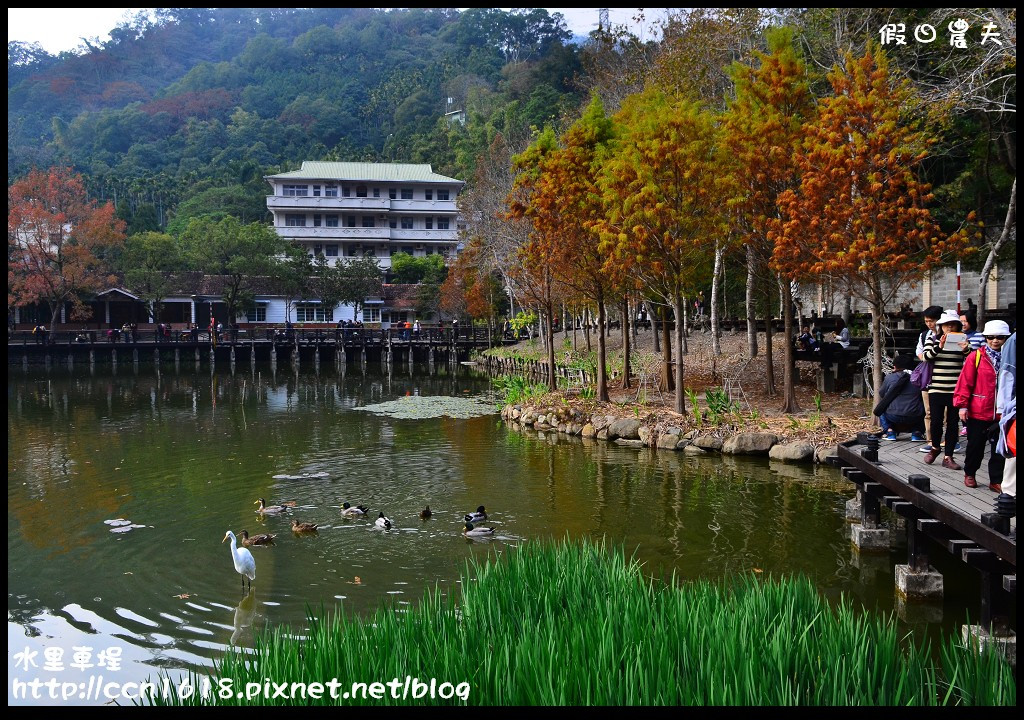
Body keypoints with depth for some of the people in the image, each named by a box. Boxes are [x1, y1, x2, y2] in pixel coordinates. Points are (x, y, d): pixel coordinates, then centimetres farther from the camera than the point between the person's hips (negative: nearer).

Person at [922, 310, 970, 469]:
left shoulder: (962, 341, 7)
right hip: (937, 389, -1)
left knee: (952, 423, 4)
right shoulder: (933, 341, 5)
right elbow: (926, 356, -10)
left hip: (956, 390, 1)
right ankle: (935, 448, 23)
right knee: (936, 420, -5)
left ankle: (948, 457, 10)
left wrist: (966, 349, -21)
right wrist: (939, 347, -26)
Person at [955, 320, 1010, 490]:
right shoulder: (976, 356, -4)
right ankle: (969, 474, 29)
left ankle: (996, 480, 16)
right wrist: (962, 405, -8)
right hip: (978, 411, -2)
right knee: (975, 445, 10)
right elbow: (965, 382, -5)